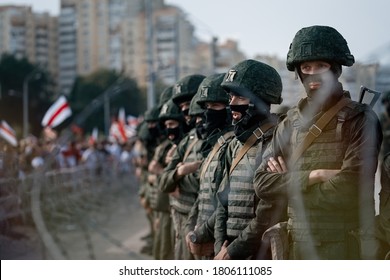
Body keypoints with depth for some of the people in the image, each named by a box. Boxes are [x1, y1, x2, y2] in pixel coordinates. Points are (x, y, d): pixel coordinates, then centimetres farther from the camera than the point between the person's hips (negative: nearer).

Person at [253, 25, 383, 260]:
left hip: (346, 249, -4)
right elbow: (263, 183, 2)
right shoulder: (290, 124, 10)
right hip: (296, 248, 5)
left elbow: (348, 189, -16)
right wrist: (312, 176, -13)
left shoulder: (360, 120, -5)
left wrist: (288, 183, -4)